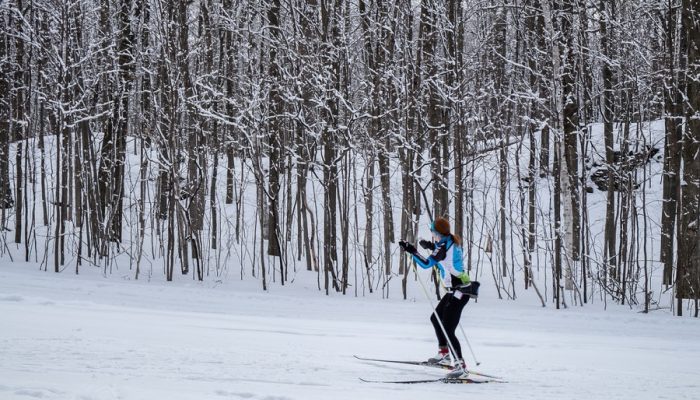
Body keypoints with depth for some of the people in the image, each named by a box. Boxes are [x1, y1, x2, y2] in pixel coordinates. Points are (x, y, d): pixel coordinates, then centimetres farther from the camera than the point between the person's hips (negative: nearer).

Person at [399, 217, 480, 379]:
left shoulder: (443, 247, -19)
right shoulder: (452, 242, 7)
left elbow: (426, 264, -15)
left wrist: (412, 250, -5)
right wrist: (431, 246, 27)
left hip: (459, 292, -10)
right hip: (456, 291, 10)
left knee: (448, 330, -12)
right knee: (436, 318, 25)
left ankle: (461, 366, -13)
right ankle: (444, 355, 34)